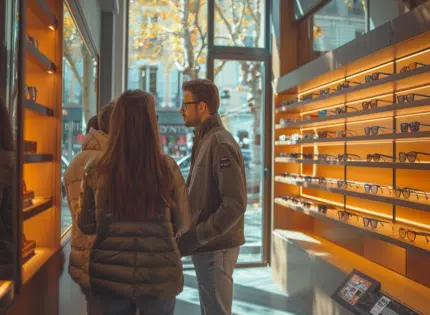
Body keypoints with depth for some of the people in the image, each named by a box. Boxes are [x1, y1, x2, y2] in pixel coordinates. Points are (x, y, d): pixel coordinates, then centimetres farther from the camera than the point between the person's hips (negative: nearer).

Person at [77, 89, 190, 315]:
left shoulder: (96, 170, -9)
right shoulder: (168, 168, -12)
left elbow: (86, 225, 2)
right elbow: (182, 224, -1)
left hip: (110, 275, 1)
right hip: (159, 275, -1)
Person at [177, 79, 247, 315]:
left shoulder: (221, 143, -17)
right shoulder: (203, 140, 12)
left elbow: (235, 204, -23)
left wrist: (195, 238, -20)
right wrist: (193, 237, 5)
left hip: (215, 247, -9)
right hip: (205, 246, 9)